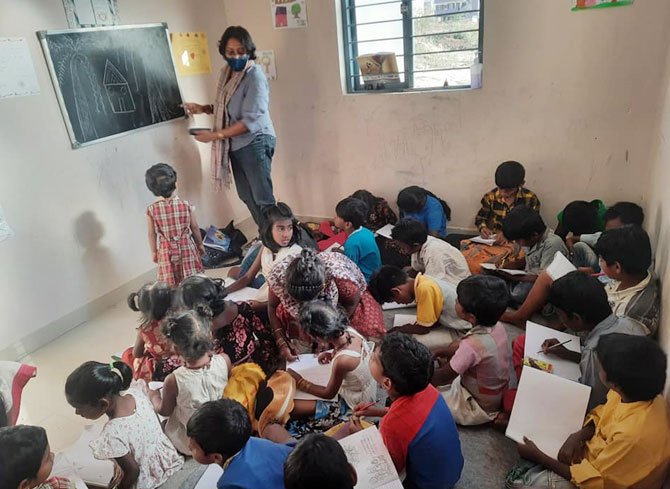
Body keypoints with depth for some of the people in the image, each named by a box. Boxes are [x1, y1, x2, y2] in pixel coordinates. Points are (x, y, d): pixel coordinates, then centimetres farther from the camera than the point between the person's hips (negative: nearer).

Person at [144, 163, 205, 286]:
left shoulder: (151, 210, -13)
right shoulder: (185, 205, -13)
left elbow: (152, 234, -4)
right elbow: (195, 228, -3)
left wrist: (154, 251, 11)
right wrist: (200, 244, 12)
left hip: (166, 251, 0)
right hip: (187, 248, 0)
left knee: (171, 284, 11)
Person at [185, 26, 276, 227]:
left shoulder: (255, 76, -17)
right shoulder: (228, 72, 8)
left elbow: (250, 120, -23)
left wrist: (215, 135, -21)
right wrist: (203, 108, 3)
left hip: (255, 143, -8)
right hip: (235, 144, 8)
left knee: (262, 198, -5)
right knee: (246, 195, 13)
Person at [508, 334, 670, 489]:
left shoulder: (634, 435, -38)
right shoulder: (638, 390, -16)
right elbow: (602, 415, 5)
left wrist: (537, 456, -17)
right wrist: (578, 436, -13)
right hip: (600, 455, 8)